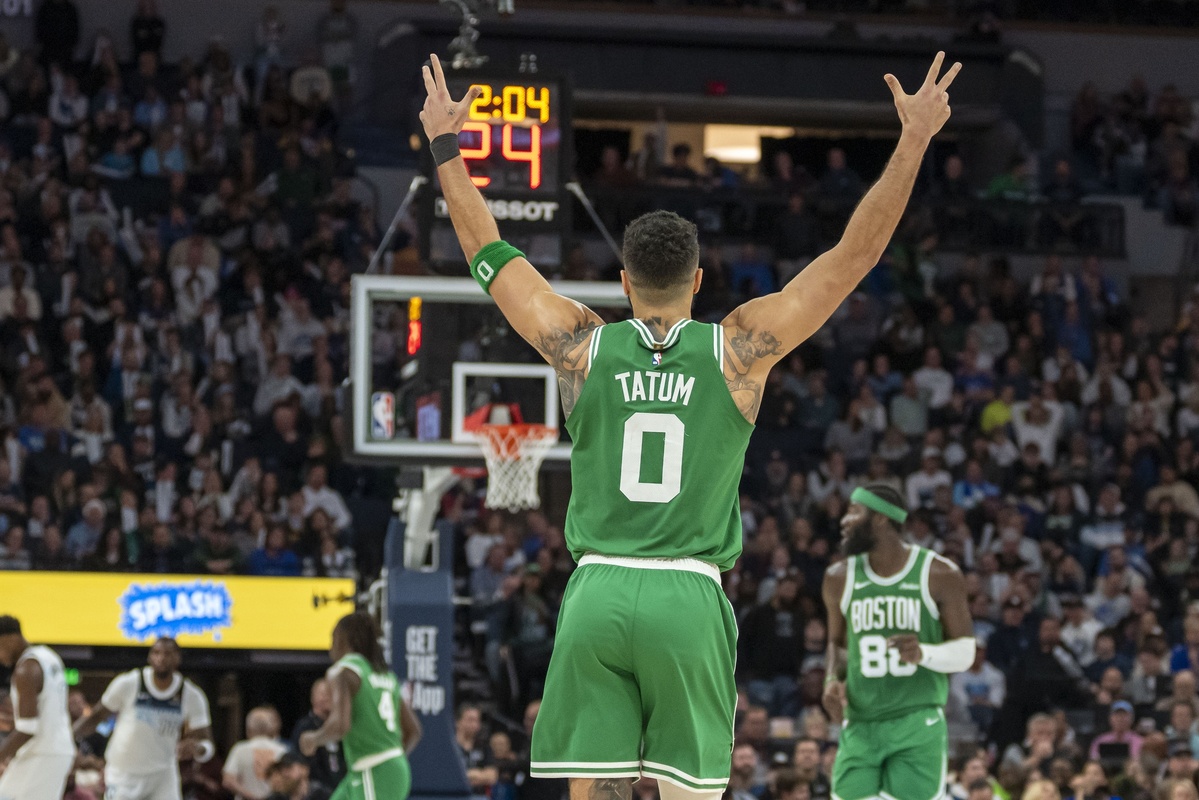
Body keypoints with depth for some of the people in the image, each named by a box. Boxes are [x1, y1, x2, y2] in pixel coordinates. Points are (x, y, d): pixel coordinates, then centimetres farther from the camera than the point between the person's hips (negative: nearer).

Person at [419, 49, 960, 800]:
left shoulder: (582, 345, 6)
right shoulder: (739, 348, 2)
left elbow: (490, 254, 17)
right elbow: (856, 254, 4)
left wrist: (446, 146, 28)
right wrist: (914, 141, 8)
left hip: (597, 592, 1)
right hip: (689, 598, -1)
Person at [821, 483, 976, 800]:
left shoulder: (940, 575, -2)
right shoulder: (840, 579, 9)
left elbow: (965, 652, 0)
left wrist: (923, 653, -20)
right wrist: (833, 680, 2)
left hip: (918, 727, -3)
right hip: (859, 727, 3)